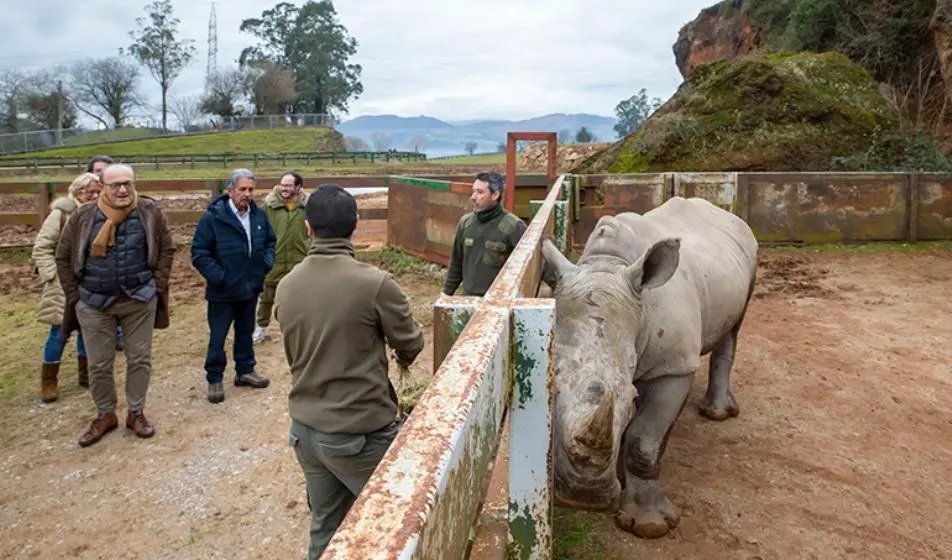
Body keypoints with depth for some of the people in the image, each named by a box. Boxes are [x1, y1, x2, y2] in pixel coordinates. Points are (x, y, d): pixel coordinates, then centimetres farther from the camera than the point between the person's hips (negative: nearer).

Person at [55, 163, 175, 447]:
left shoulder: (149, 212, -6)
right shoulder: (84, 216, -6)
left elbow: (166, 249, 3)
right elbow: (63, 256, 4)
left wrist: (158, 285, -2)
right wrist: (74, 294, 1)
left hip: (140, 300, 0)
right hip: (94, 304, 0)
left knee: (140, 359, 9)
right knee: (99, 364, 9)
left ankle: (136, 413, 25)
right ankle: (105, 415, 27)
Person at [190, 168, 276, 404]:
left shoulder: (259, 215, 0)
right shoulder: (213, 217, -16)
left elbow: (270, 241, 16)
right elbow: (199, 253, -15)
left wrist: (267, 262, 0)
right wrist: (218, 276, -19)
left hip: (250, 288, 5)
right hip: (222, 291, -5)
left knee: (246, 332, 19)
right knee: (217, 336, 5)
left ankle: (245, 371, 34)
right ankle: (214, 379, 19)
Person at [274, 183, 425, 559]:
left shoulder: (285, 287, -2)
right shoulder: (376, 283, -19)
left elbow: (294, 354, 8)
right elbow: (412, 345, -6)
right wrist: (401, 356, 16)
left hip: (305, 428, 6)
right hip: (362, 432, -6)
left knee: (325, 528, 19)